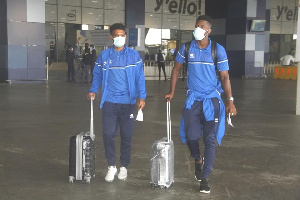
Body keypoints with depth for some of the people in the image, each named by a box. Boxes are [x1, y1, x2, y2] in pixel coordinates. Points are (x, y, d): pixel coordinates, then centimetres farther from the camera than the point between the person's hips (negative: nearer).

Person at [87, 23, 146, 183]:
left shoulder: (133, 55, 3)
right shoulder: (104, 55, 6)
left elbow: (140, 77, 1)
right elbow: (97, 76, 11)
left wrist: (141, 96, -9)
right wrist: (93, 91, -5)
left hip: (128, 102, 0)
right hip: (109, 102, 0)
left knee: (127, 135, 6)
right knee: (108, 134, -4)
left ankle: (124, 167, 22)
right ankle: (111, 166, 13)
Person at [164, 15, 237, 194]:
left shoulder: (218, 50, -6)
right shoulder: (187, 48, -1)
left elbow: (225, 77, -4)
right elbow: (177, 69, 12)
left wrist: (230, 101, -10)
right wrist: (172, 92, 9)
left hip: (212, 99, -2)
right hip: (193, 99, 2)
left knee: (210, 139, -3)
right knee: (191, 136, 2)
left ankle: (205, 179, 7)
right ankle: (198, 160, 36)